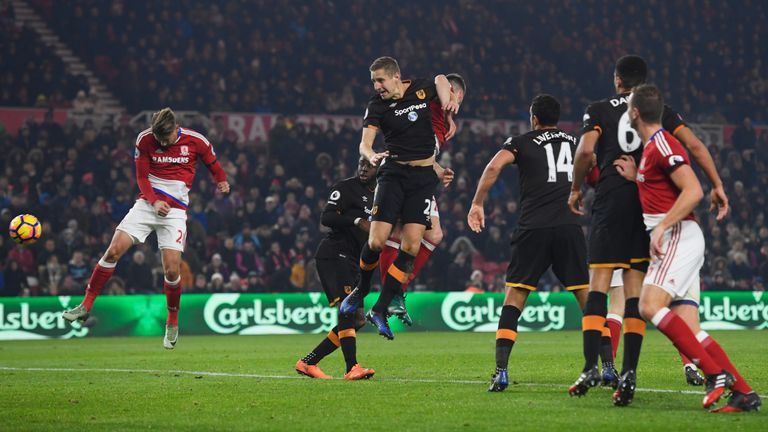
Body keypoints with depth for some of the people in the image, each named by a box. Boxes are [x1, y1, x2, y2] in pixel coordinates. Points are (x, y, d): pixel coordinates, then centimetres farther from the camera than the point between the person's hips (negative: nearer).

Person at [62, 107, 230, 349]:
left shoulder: (195, 141, -7)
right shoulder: (145, 140, -4)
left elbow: (213, 164, 13)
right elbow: (142, 177, 1)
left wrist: (221, 182, 1)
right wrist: (154, 201, -12)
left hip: (175, 210, -2)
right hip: (147, 202, 2)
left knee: (172, 269, -11)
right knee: (114, 250, -12)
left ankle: (172, 323, 12)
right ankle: (86, 306, -4)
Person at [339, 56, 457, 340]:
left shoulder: (421, 89, 2)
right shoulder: (376, 105, -3)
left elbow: (440, 79, 25)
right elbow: (364, 143, -11)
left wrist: (447, 101, 6)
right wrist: (371, 155, -34)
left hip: (424, 176, 1)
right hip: (393, 173, -1)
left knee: (411, 246, -9)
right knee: (377, 241, -14)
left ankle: (380, 310, -2)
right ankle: (361, 290, 17)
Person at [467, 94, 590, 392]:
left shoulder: (522, 142, 8)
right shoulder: (575, 143, 17)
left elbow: (494, 167, -7)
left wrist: (477, 204, -2)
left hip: (533, 228, -2)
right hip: (570, 228, 2)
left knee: (514, 297, 3)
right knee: (587, 297, 7)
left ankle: (501, 370, -7)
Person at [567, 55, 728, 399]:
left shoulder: (599, 110, 7)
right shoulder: (661, 111, 14)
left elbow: (585, 151, -7)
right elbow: (694, 145, 2)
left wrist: (575, 190, 6)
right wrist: (717, 186, 4)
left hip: (611, 201, -2)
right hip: (649, 202, 2)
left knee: (599, 284, -2)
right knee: (635, 290, 3)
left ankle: (591, 367, -14)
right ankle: (629, 371, -5)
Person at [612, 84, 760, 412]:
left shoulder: (662, 144, -10)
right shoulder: (651, 147, 21)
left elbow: (693, 191, -21)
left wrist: (661, 227, -23)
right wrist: (635, 177, 23)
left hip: (679, 237, -10)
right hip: (673, 241, 10)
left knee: (650, 305, -24)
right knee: (690, 331, -1)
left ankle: (716, 373, -26)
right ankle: (744, 393, -6)